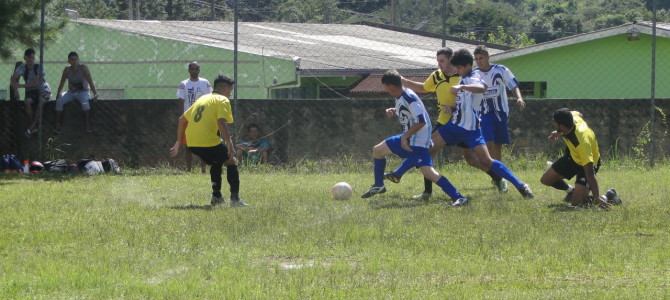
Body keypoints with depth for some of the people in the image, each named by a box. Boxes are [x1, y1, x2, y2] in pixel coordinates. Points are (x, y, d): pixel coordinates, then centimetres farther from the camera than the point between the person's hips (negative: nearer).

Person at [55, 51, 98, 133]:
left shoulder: (83, 68, -9)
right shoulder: (67, 70, 1)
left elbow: (90, 82, -14)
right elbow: (61, 84, 4)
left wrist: (95, 94, -25)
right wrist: (58, 95, -8)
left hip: (82, 92, -3)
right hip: (71, 92, 3)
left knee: (85, 102, -37)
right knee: (59, 101, -24)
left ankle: (88, 126, -38)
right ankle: (58, 126, -24)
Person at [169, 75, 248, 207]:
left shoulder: (202, 99, 24)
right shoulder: (223, 101, 0)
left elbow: (182, 119, 25)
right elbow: (221, 122, -18)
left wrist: (179, 142, 30)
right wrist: (229, 144, -22)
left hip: (191, 143, 7)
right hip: (208, 142, -7)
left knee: (216, 161, 29)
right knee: (231, 161, 9)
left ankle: (216, 196, 23)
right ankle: (235, 198, -1)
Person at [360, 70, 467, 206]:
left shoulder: (409, 98, -23)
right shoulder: (400, 97, 6)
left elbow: (421, 122, -27)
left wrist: (405, 136, -20)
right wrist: (393, 111, 6)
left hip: (418, 142, -11)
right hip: (407, 138, 11)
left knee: (427, 171, -24)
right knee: (377, 150, 20)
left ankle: (458, 197, -27)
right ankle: (378, 185, 36)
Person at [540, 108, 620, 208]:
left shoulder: (582, 142, -44)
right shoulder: (573, 115, -26)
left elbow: (590, 174, -43)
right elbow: (580, 115, 4)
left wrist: (597, 198, -43)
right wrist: (560, 133, 3)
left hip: (588, 163, -7)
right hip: (572, 156, 7)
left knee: (576, 202, -16)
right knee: (545, 180, 8)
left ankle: (608, 196, 8)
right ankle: (570, 190, 36)